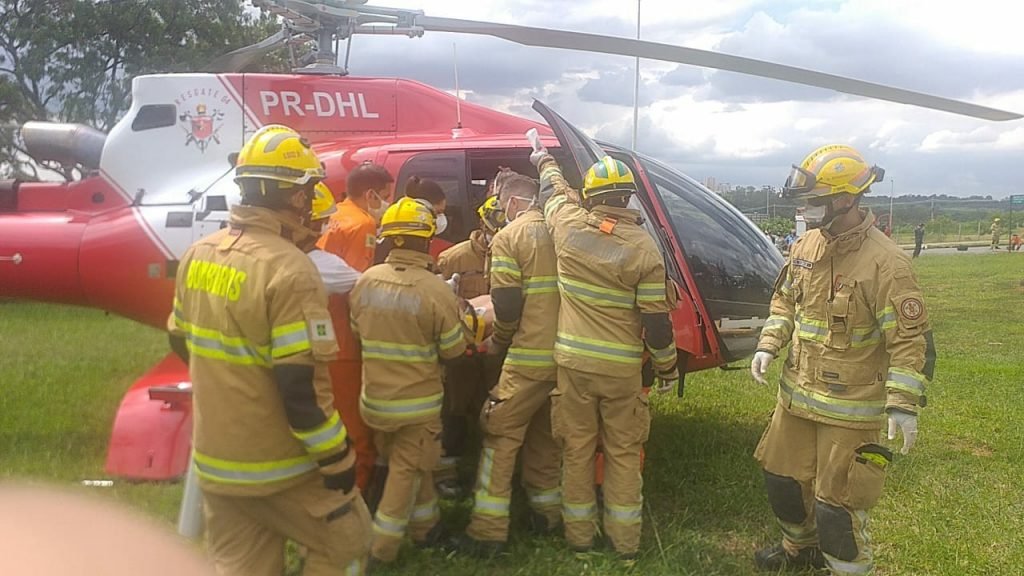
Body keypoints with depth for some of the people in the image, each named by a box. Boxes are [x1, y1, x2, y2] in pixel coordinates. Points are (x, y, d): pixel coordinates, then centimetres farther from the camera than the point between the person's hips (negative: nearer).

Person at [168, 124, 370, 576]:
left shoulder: (198, 255, 1)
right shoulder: (288, 270, -24)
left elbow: (181, 343, 15)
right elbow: (301, 389, -26)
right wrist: (337, 460, -14)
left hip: (213, 461, 7)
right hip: (278, 469, -7)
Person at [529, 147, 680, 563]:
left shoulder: (569, 226, -6)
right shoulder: (643, 248, -11)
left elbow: (555, 189, 18)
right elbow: (656, 321, -9)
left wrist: (543, 161, 39)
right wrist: (668, 368, 6)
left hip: (574, 363, 2)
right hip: (623, 369, -1)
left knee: (577, 451, 13)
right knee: (623, 453, 12)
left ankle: (579, 535, 25)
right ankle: (625, 542, 21)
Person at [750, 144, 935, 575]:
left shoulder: (884, 263, -20)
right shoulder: (807, 245, 2)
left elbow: (912, 340, -18)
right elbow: (785, 299, 15)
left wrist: (904, 404, -22)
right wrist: (768, 346, 2)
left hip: (850, 409, -7)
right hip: (796, 394, 8)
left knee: (836, 504, 0)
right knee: (782, 479, 21)